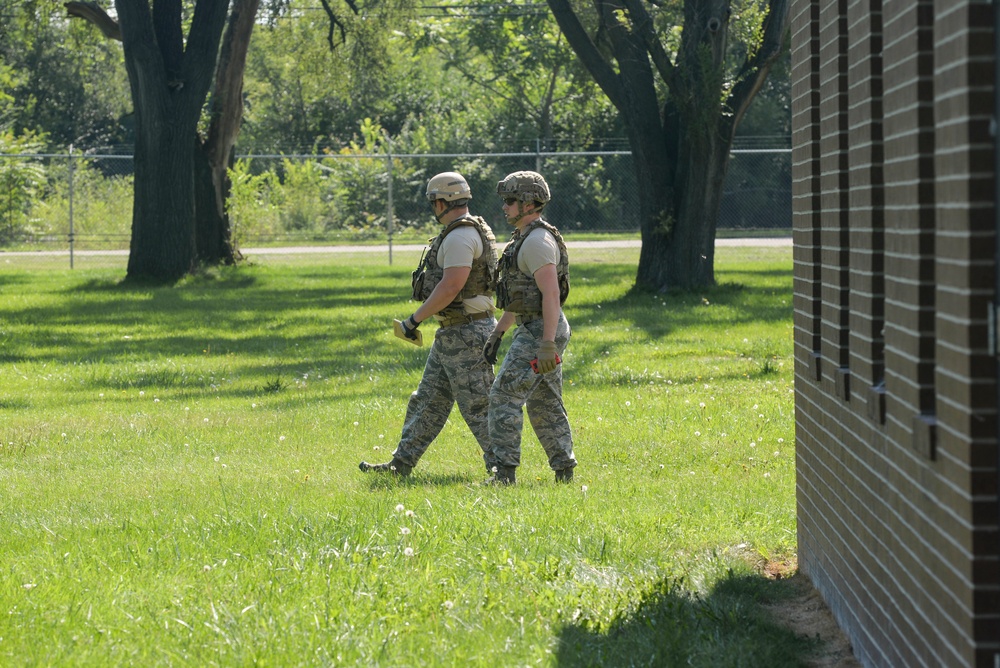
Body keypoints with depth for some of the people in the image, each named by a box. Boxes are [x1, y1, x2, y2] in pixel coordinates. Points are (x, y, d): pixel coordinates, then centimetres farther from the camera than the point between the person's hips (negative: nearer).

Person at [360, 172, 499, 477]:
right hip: (451, 334, 11)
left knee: (477, 406, -7)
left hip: (465, 334, -11)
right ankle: (401, 464, 19)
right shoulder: (472, 232, 15)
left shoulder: (460, 236, -18)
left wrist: (414, 320, -19)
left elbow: (451, 286, -25)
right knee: (428, 401, 14)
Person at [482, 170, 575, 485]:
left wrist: (547, 344, -27)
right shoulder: (524, 239, 17)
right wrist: (497, 333, 24)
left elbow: (551, 294, -24)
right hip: (534, 330, 11)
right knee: (545, 404, 12)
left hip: (540, 331, -11)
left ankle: (505, 471, -11)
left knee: (505, 396, -10)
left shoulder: (537, 241, -17)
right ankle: (564, 469, 14)